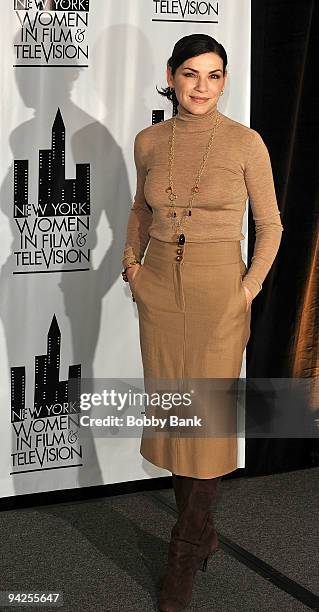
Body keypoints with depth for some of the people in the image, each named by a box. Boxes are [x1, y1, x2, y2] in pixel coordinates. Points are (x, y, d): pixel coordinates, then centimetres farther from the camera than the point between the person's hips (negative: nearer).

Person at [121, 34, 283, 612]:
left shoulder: (245, 142, -7)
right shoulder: (149, 141, 3)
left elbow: (270, 223, 1)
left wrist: (250, 287, -7)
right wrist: (132, 262, 7)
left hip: (219, 292, -3)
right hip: (159, 289, 4)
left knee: (207, 417, 0)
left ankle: (186, 554, 13)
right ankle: (200, 533, 25)